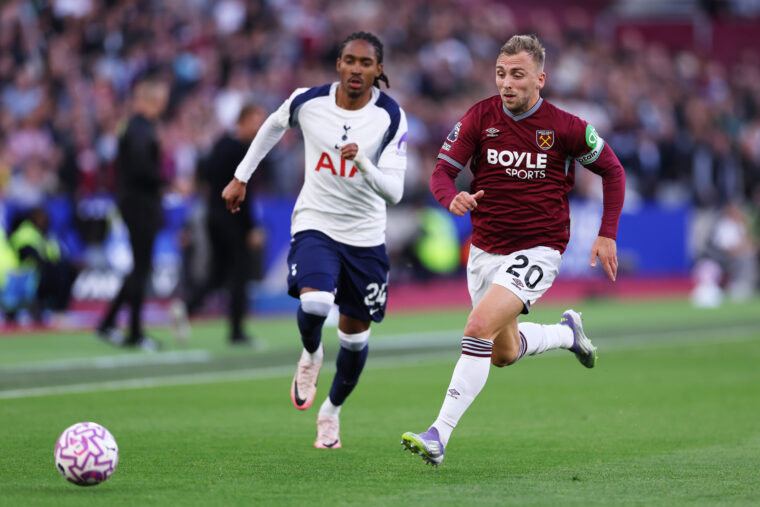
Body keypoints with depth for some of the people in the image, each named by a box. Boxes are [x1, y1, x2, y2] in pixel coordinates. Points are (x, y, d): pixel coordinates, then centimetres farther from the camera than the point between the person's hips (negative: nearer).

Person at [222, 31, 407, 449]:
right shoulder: (308, 101, -8)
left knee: (355, 335, 11)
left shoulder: (391, 117, -12)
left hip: (365, 237, 1)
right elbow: (274, 125, 16)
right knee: (314, 304, -29)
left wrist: (362, 163, -36)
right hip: (314, 225, -1)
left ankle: (332, 410, 37)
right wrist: (241, 177, 20)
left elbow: (394, 191, -18)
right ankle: (311, 356, 6)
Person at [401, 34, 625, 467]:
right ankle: (568, 333, 49)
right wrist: (453, 198, -28)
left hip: (538, 250, -5)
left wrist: (607, 235, -1)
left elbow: (612, 171, 4)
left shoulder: (566, 127, -11)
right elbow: (442, 172, -5)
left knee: (479, 328, -24)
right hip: (486, 250, 5)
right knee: (504, 353, 18)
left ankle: (439, 436, -22)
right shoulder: (480, 117, -5)